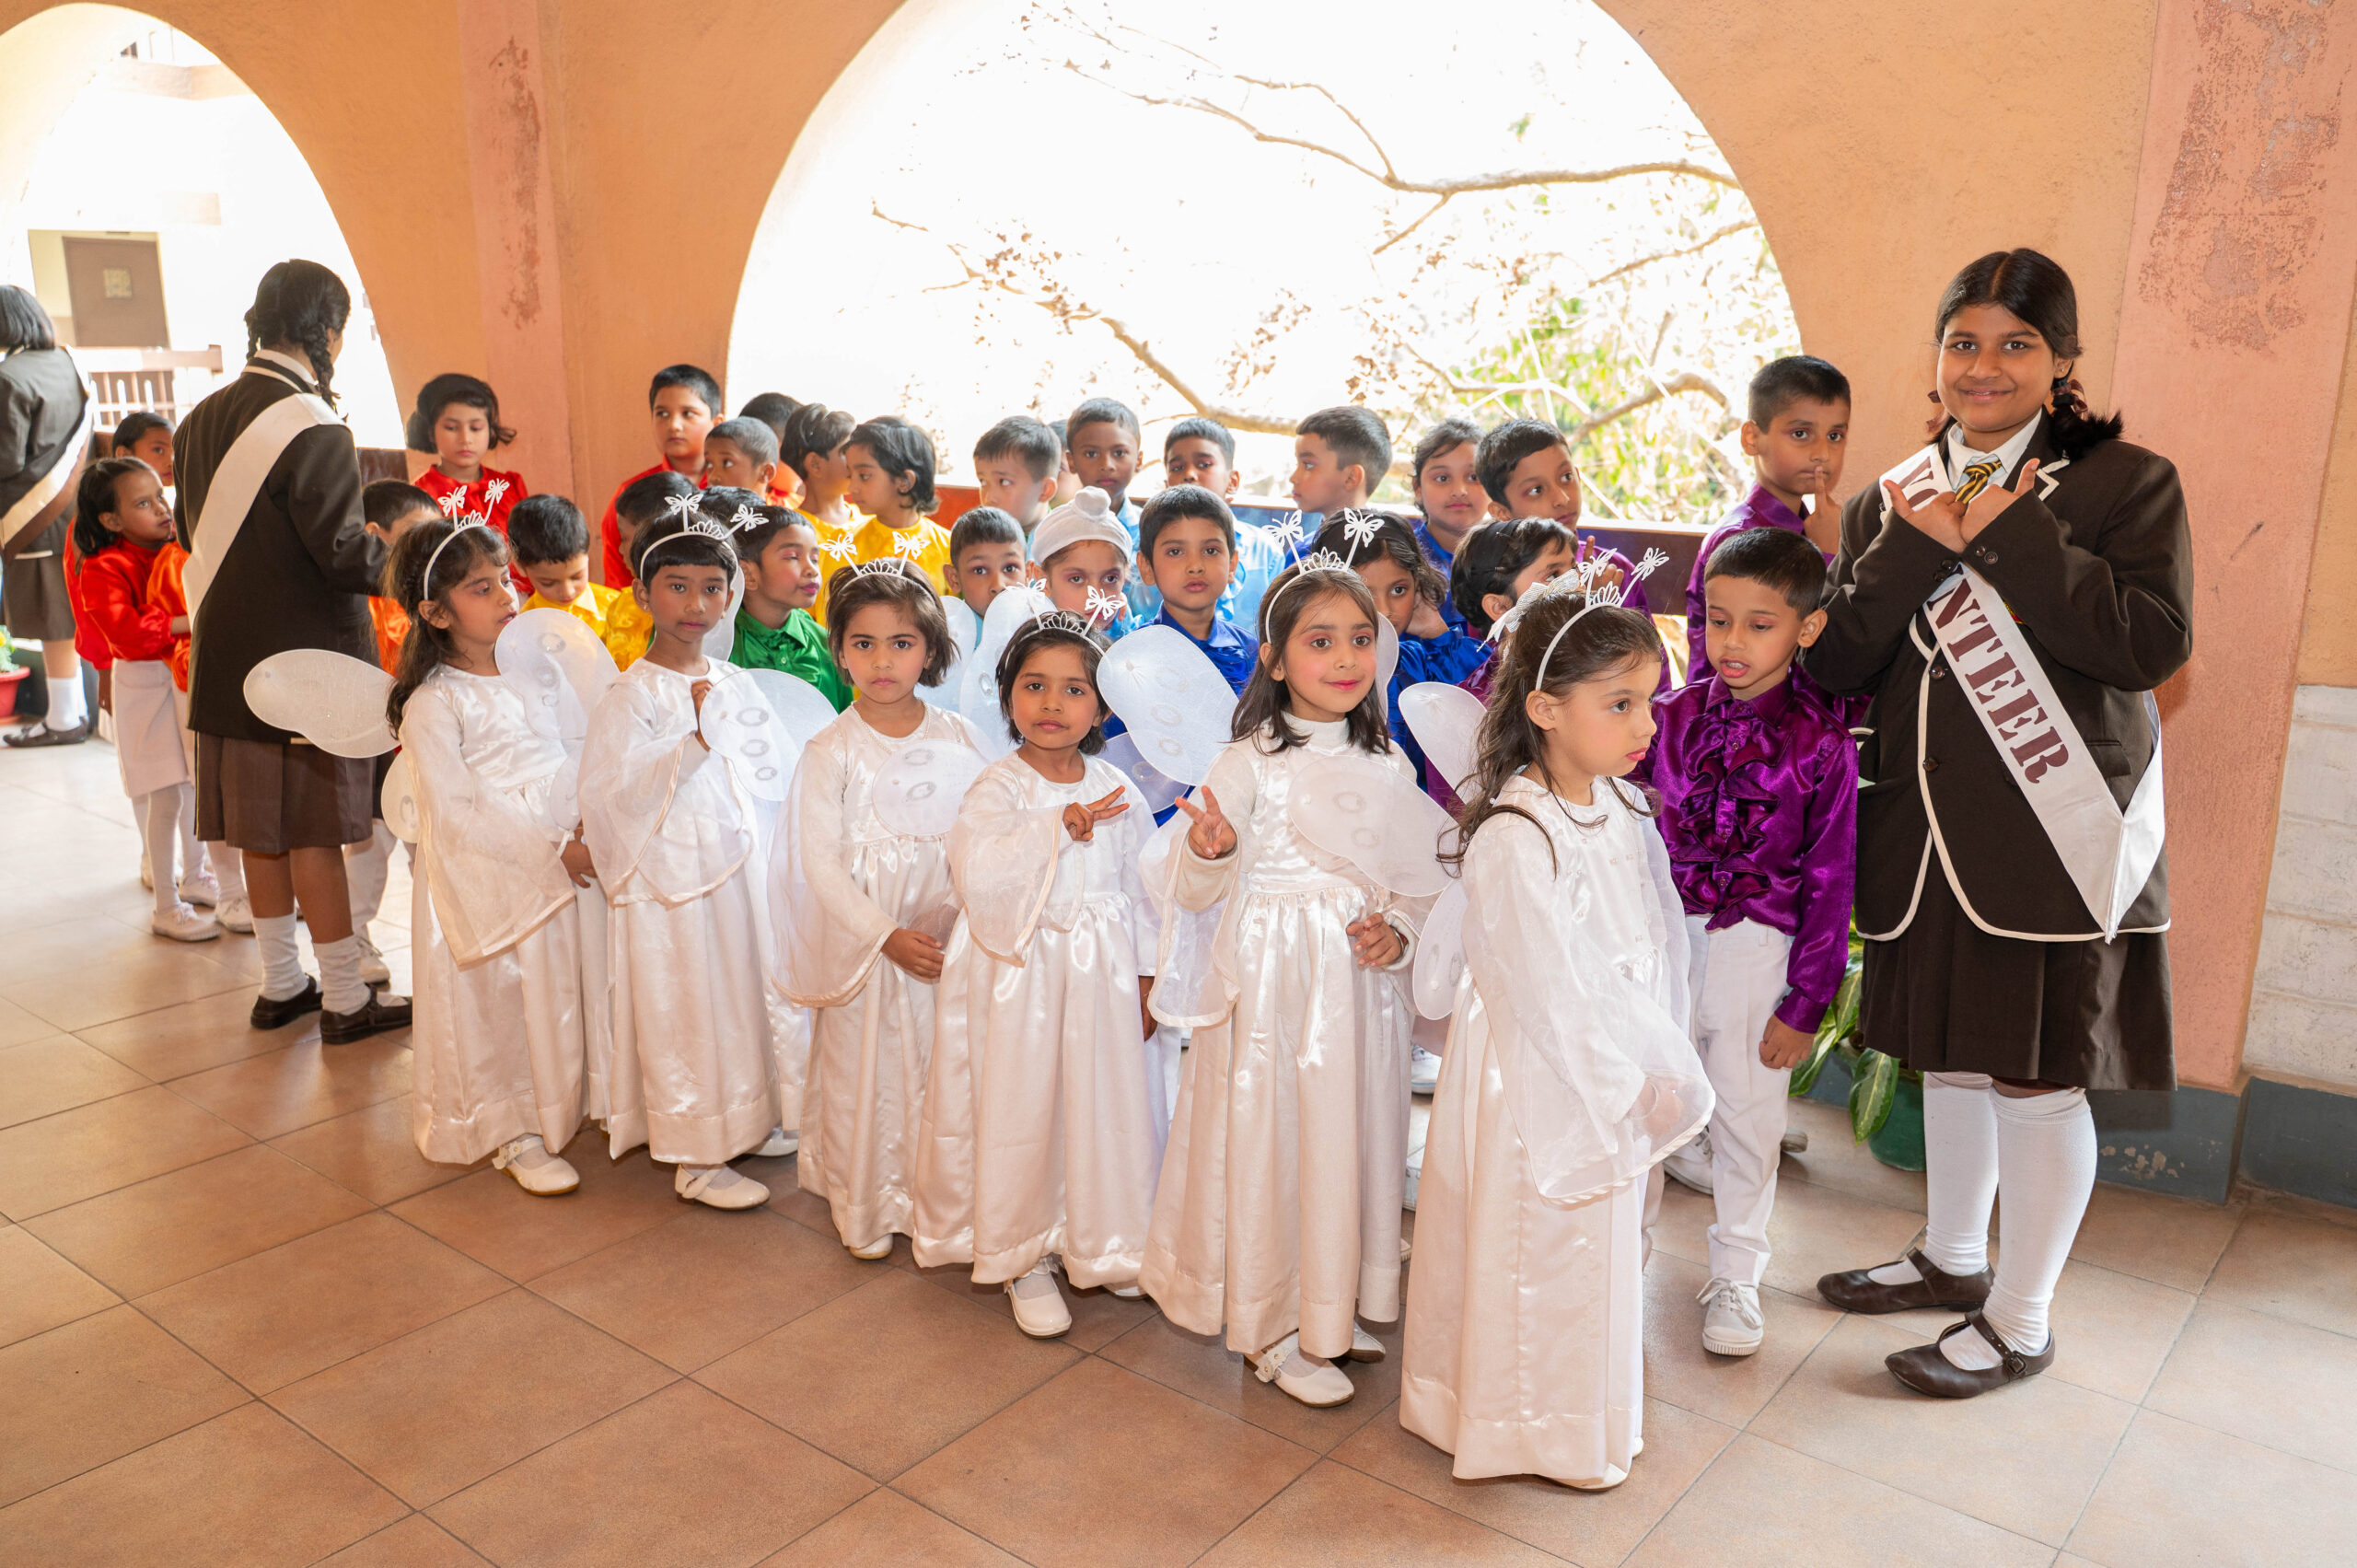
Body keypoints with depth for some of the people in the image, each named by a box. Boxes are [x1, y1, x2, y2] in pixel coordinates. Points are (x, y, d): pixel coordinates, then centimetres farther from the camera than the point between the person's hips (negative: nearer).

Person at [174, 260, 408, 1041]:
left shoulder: (203, 418, 7)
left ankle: (281, 983, 26)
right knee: (314, 829, -1)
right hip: (307, 656, -7)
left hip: (228, 655, 7)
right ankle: (345, 1000, 9)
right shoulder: (311, 428, -17)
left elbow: (192, 533, 15)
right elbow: (344, 554, -20)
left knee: (263, 826, 14)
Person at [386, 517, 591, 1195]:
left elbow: (573, 755, 16)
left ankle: (558, 1107, 32)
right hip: (484, 880, -6)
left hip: (557, 868, 6)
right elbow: (455, 811, -16)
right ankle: (514, 1131, 19)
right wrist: (555, 848, -19)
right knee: (496, 1003, 4)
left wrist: (585, 822, -3)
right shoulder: (433, 705, -11)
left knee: (558, 992, 14)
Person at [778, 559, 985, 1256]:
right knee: (862, 1067, 7)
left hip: (946, 934, 2)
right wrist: (886, 935, -16)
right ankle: (865, 1209, 27)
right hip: (861, 935, -2)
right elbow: (819, 858, -9)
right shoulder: (830, 750, -7)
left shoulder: (957, 736, 0)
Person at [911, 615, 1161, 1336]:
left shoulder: (1113, 790, 3)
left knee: (1105, 1105, 13)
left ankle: (1104, 1244, 33)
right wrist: (1056, 827, -32)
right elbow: (977, 872, -29)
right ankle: (1025, 1259, 23)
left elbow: (1139, 886, 10)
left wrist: (1144, 977, 9)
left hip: (1100, 977, 4)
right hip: (1021, 977, -4)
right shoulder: (998, 787, -11)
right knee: (1022, 1114, 5)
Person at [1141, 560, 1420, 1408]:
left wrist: (1398, 933, -7)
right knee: (1271, 1141, 2)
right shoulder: (1248, 763, -10)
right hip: (1272, 982, -5)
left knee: (1356, 1133, 14)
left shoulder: (1389, 764, 5)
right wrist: (1211, 853, -31)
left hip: (1361, 983, 5)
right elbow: (1193, 890, -10)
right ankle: (1275, 1329, 22)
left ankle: (1337, 1306, 35)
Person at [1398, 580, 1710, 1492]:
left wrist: (1660, 1070, 4)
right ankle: (1536, 1429, 34)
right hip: (1543, 1085, -8)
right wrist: (1636, 1090, -15)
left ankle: (1592, 1410, 46)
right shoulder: (1516, 840, -26)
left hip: (1625, 1081, 8)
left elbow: (1656, 947, 7)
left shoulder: (1619, 809, 1)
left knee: (1610, 1239, 23)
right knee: (1548, 1253, 10)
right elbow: (1551, 995, -24)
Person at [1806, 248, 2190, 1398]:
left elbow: (2156, 644, -17)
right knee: (1950, 1055, 18)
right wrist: (1911, 553, -14)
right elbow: (1833, 667, 0)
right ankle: (1951, 1258, 39)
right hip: (1929, 829, 5)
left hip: (2053, 837, -5)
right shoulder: (1891, 499, 8)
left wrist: (2011, 538, -18)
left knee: (2036, 1077, 4)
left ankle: (2019, 1323, 21)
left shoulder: (2124, 482, -4)